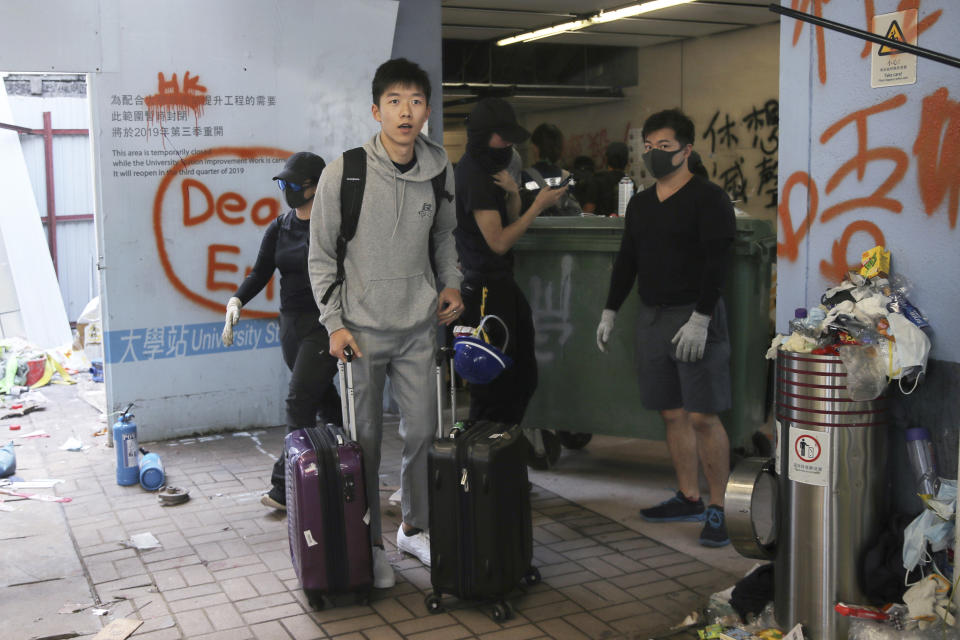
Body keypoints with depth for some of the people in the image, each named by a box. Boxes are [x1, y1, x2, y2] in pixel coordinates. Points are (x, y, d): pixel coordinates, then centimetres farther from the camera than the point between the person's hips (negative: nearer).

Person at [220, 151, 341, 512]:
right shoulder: (279, 229, 10)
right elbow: (261, 272, 6)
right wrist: (237, 301, -12)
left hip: (326, 323, -6)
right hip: (291, 323, 7)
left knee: (300, 400, -11)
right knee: (324, 400, 14)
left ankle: (286, 485, -6)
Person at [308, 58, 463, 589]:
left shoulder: (439, 170, 1)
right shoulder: (343, 173, -10)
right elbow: (322, 256, -4)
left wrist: (451, 284, 3)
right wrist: (334, 323, -9)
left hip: (418, 326, 4)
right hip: (362, 327, -3)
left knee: (423, 431, 9)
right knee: (366, 438, 5)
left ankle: (414, 528, 30)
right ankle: (370, 542, 22)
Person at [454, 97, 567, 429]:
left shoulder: (487, 167, 14)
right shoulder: (474, 174, -16)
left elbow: (510, 219, 16)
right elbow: (499, 242, -19)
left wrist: (512, 193, -4)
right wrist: (539, 205, -15)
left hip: (499, 282, 10)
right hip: (485, 287, -10)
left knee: (522, 376, 14)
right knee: (493, 384, -5)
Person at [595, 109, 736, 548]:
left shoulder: (708, 199, -7)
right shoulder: (640, 204, 14)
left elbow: (717, 262, -14)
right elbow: (626, 260, 19)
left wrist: (699, 319, -21)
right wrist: (610, 312, 15)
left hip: (695, 318, -7)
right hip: (651, 315, 7)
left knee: (703, 417, -6)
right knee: (673, 414, 10)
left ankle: (716, 508, 3)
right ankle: (689, 499, 21)